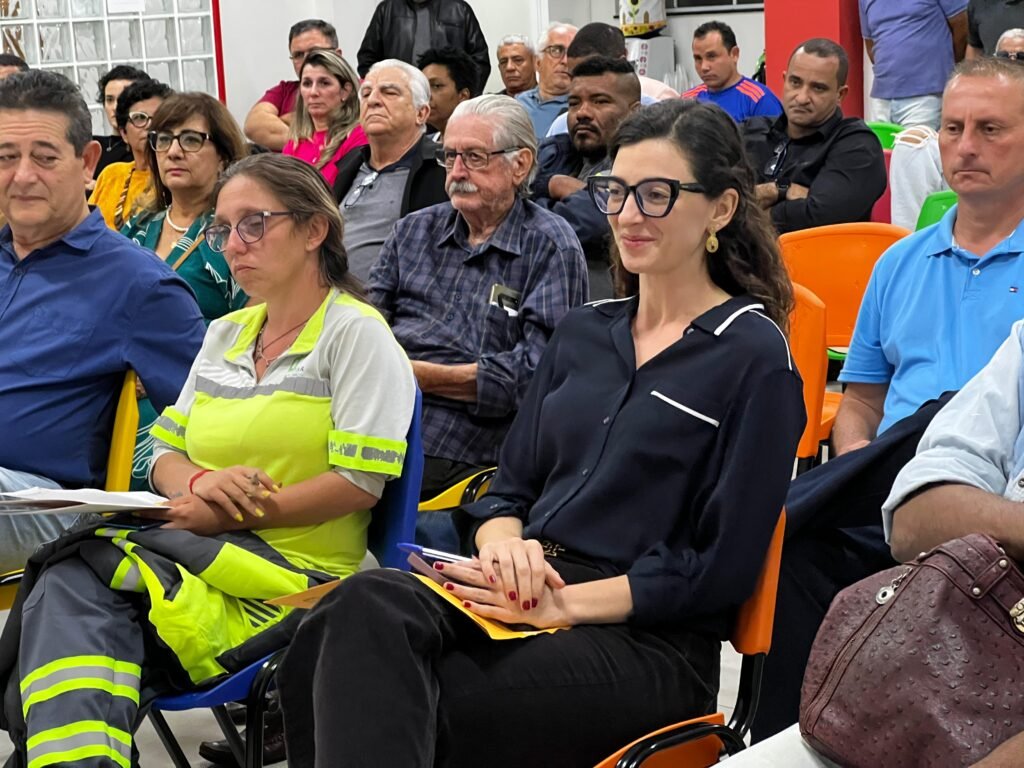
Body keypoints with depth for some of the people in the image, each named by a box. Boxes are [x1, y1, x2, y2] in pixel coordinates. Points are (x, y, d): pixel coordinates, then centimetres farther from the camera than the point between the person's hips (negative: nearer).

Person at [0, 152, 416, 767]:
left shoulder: (356, 333, 0)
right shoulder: (225, 335, 22)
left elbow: (360, 482, -9)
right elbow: (166, 453, 18)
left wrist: (226, 514, -13)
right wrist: (200, 482, -8)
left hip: (296, 570, -6)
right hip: (196, 550, 6)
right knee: (68, 586, -30)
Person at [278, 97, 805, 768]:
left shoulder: (754, 358, 0)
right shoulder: (582, 334, 20)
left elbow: (722, 567, -6)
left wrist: (565, 601, -14)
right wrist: (503, 544, -6)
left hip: (647, 639, -5)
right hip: (527, 598, 6)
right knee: (366, 605, -31)